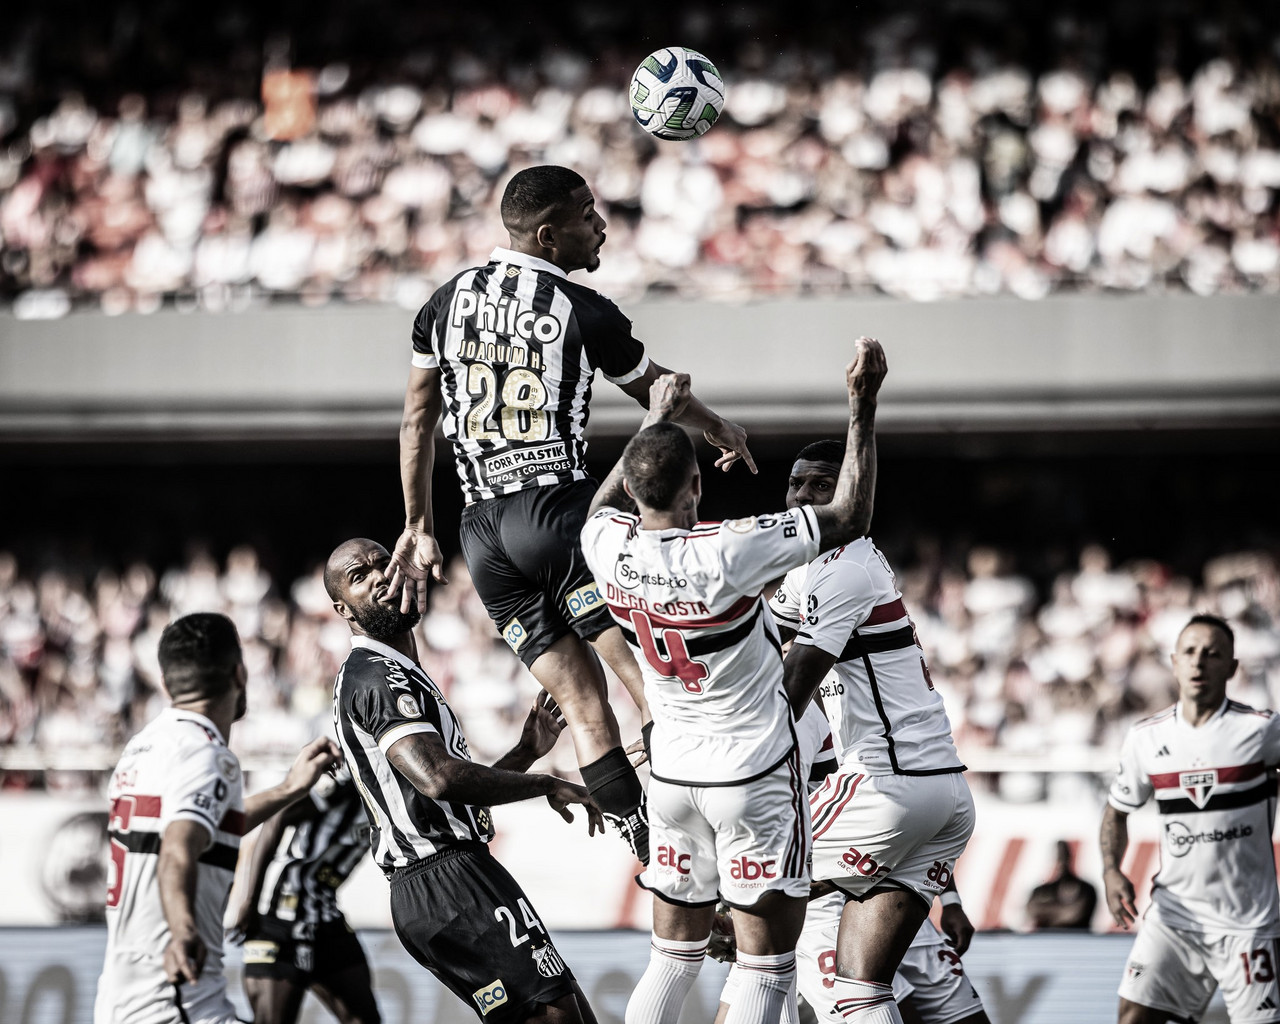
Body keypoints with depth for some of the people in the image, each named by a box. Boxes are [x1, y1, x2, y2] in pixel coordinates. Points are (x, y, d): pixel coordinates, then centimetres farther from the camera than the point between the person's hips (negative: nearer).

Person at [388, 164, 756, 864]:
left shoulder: (449, 299, 14)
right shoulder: (583, 312, -2)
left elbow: (416, 422, 19)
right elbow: (659, 392, 15)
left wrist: (418, 529, 27)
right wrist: (721, 430, 34)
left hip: (481, 530, 6)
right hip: (557, 505, -6)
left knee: (585, 706, 4)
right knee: (655, 683, -6)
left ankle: (651, 853, 0)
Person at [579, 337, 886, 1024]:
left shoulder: (607, 547, -8)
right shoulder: (726, 552, -24)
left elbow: (606, 502, 20)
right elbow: (849, 519, -13)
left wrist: (655, 420, 29)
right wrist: (862, 404, -9)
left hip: (671, 773, 6)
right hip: (755, 774, -6)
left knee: (673, 958, 16)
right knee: (766, 968, -1)